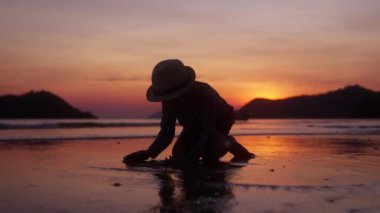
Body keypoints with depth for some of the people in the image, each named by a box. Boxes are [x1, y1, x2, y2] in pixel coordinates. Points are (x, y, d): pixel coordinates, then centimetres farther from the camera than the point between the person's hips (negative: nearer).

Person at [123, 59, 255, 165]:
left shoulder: (205, 94, -41)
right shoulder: (169, 100, -24)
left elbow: (209, 133, -40)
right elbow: (166, 132, -22)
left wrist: (190, 157, -50)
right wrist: (148, 154, -37)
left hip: (218, 123, -6)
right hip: (196, 125, 7)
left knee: (209, 153, -32)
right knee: (178, 155, -6)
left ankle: (229, 144, 2)